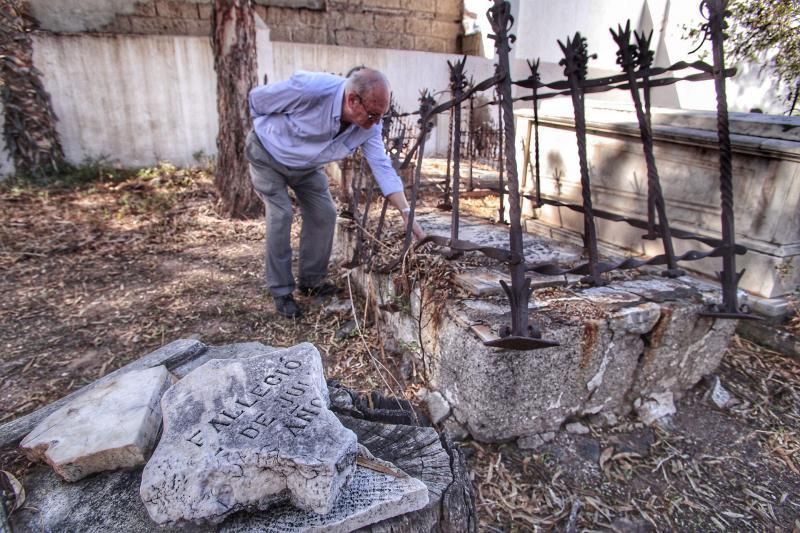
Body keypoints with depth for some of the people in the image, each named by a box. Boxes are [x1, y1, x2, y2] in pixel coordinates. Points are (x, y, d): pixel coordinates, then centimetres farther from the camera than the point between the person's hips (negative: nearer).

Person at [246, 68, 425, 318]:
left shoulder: (369, 125, -21)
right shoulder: (309, 88, -38)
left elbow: (382, 166, -19)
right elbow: (257, 99, -22)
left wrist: (407, 212, -27)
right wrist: (269, 131, -2)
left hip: (306, 166, 5)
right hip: (268, 155, -5)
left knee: (324, 214, -1)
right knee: (281, 215, -16)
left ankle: (311, 280, 17)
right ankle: (281, 292, -4)